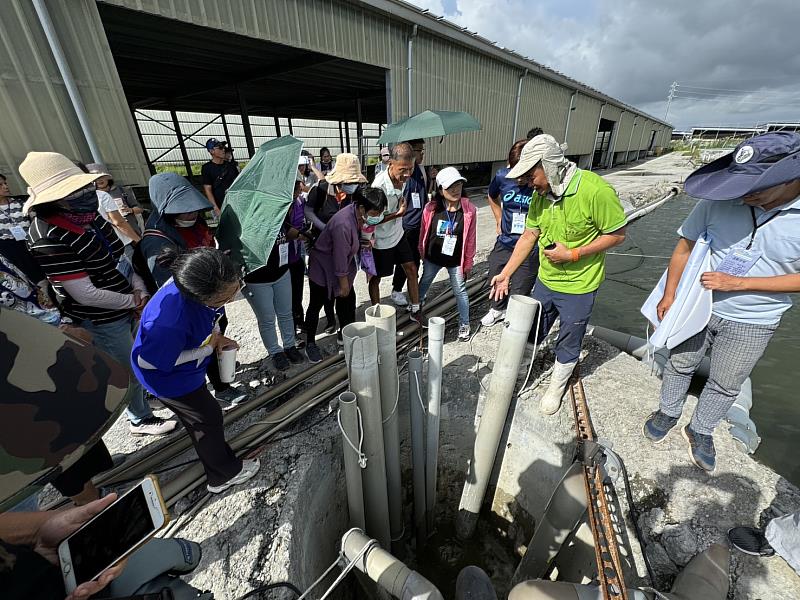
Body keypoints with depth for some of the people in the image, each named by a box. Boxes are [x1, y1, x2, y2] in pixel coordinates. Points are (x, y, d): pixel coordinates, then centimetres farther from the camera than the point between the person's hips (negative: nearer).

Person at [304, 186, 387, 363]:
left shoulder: (358, 214, -10)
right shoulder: (343, 224, -36)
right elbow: (340, 256, -28)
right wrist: (344, 283, -16)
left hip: (342, 266, 8)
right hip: (322, 268, -8)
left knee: (348, 301, 12)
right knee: (315, 305, 9)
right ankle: (310, 344, 26)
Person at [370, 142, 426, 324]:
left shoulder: (401, 178, -8)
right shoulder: (379, 185, -29)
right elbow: (371, 220, -25)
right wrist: (399, 213, -22)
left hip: (398, 234, 7)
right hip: (381, 240, -6)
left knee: (411, 269, 9)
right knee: (376, 278, 10)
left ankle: (416, 310, 24)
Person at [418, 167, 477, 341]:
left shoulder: (469, 210, -15)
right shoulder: (431, 208, -14)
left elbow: (470, 239, -8)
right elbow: (424, 233, 0)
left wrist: (468, 264, -3)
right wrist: (422, 254, 9)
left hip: (456, 261, -1)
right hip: (432, 258, 2)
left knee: (460, 291, 10)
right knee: (424, 284, 22)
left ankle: (464, 324, 28)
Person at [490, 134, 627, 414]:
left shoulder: (595, 190, -24)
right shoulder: (540, 194, -5)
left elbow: (617, 234, -15)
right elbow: (529, 235, 1)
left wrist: (573, 254, -23)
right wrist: (505, 273, -2)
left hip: (578, 286, -5)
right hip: (545, 280, 5)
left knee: (568, 343, 14)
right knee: (531, 333, 19)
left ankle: (557, 386, 39)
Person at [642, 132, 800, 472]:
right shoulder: (718, 203, -17)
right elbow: (685, 247, -7)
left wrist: (737, 283, -22)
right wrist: (669, 295, -7)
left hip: (752, 323, 0)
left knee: (725, 385, 16)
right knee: (679, 365, 18)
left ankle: (700, 431, 40)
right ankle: (668, 413, 42)